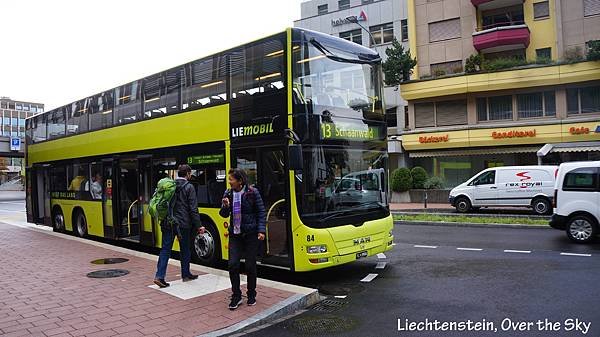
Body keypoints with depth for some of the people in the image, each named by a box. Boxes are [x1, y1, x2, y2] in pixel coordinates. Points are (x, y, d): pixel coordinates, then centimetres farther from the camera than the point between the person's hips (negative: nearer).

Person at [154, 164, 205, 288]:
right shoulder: (189, 187, -8)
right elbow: (193, 209, -11)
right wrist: (198, 226, -8)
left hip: (168, 223, 4)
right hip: (183, 223, -4)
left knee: (165, 249, 5)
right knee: (185, 250, 12)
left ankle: (159, 276, -4)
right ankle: (186, 274, 24)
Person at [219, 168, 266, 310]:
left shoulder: (253, 192, -9)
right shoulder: (228, 194, 3)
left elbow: (261, 213, -4)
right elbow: (224, 215, 8)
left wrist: (261, 231, -13)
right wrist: (225, 206, -14)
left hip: (251, 234, -3)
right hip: (235, 234, 3)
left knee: (250, 266, 5)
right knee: (233, 265, -4)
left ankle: (251, 295, 23)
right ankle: (236, 296, 13)